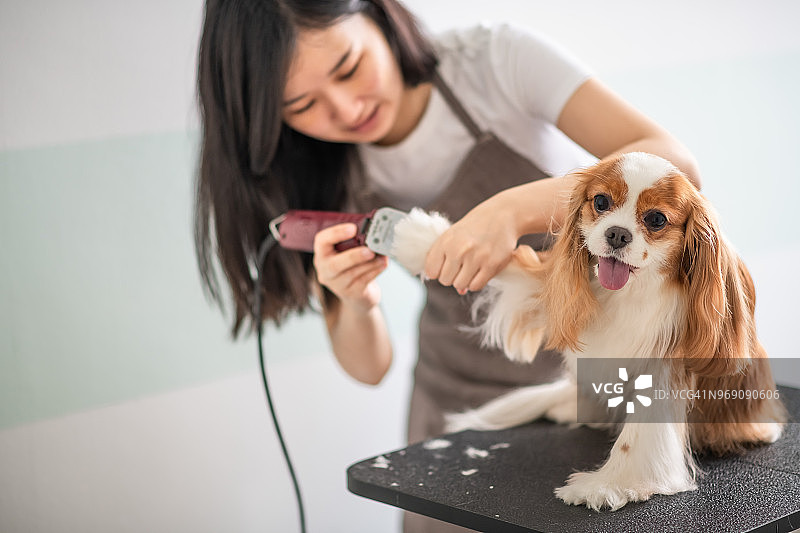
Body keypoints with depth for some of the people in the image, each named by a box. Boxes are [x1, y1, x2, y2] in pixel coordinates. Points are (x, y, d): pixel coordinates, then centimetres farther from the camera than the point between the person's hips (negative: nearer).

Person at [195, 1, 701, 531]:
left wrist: (515, 208, -43)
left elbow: (675, 165, -29)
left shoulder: (496, 59, -19)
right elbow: (369, 367, -7)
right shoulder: (325, 176, -9)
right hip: (467, 398, 3)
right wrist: (356, 307, -30)